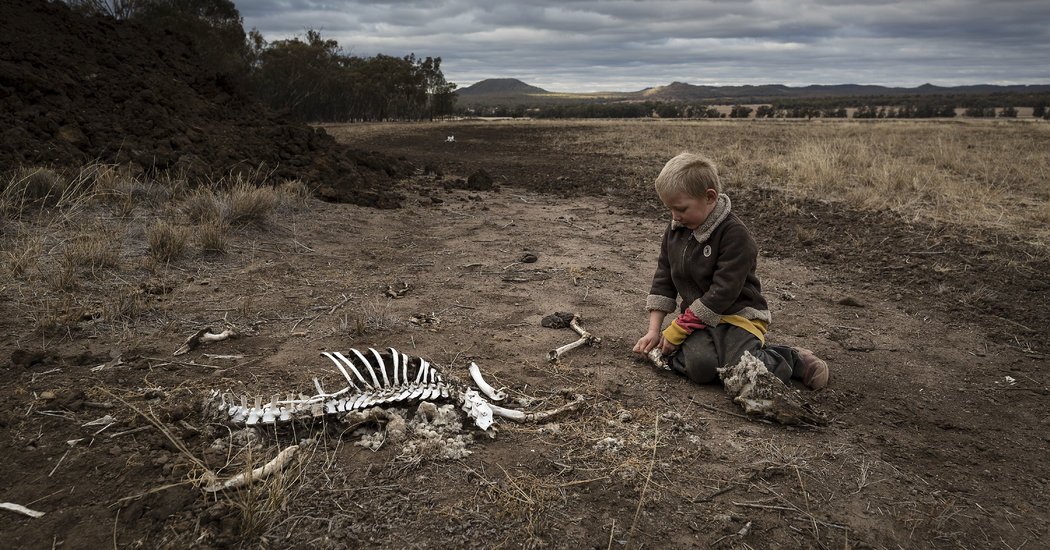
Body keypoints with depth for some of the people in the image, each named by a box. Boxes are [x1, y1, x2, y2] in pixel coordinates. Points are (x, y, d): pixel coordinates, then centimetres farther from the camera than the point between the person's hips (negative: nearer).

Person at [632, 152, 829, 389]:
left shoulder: (735, 234, -17)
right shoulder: (676, 229, 5)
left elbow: (723, 292, -20)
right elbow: (663, 280, 8)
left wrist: (677, 330, -18)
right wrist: (654, 330, 1)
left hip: (737, 315, -3)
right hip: (698, 317, 4)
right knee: (701, 368, -28)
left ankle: (792, 359, 2)